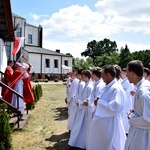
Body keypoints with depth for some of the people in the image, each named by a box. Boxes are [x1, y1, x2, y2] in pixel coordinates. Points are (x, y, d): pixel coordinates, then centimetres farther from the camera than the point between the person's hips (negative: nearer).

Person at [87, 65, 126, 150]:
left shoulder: (116, 88, -22)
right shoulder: (108, 86, 8)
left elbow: (115, 107, -32)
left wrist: (99, 102, -21)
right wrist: (99, 102, 1)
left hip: (111, 124, -10)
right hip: (103, 121, 10)